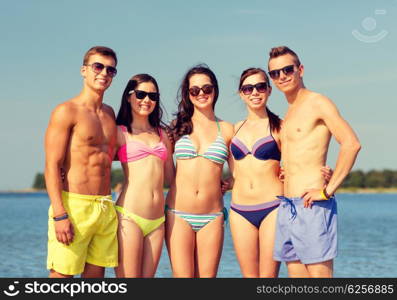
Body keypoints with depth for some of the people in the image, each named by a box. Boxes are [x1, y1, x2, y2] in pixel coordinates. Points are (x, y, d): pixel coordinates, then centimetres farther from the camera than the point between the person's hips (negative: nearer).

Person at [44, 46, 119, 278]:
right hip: (74, 206, -7)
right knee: (61, 276, -5)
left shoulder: (109, 113, 16)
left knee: (95, 277, 8)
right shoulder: (66, 112, -5)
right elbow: (52, 166, -10)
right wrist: (60, 215, -19)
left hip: (106, 210, 7)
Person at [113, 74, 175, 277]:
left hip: (157, 220, 5)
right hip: (129, 216, -5)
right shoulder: (120, 132, 5)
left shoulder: (162, 134, 19)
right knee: (128, 276, -6)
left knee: (147, 276, 5)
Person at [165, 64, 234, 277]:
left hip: (212, 216, 1)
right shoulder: (179, 125, 8)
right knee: (182, 276, -4)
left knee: (207, 276, 2)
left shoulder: (226, 130, 8)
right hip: (178, 214, -1)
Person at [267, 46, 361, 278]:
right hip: (287, 207, 9)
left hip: (312, 206, -9)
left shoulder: (317, 103, -5)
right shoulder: (290, 113, 21)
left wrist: (328, 190, -19)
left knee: (320, 275, -10)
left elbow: (351, 144, -18)